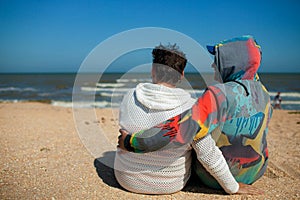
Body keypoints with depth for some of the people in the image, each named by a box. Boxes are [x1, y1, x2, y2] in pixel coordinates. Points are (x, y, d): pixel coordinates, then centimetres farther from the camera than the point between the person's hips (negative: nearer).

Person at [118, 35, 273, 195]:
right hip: (256, 173, 7)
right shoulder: (261, 91, -6)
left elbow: (179, 129, -42)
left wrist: (130, 142, -30)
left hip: (215, 179, -6)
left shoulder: (220, 94, -32)